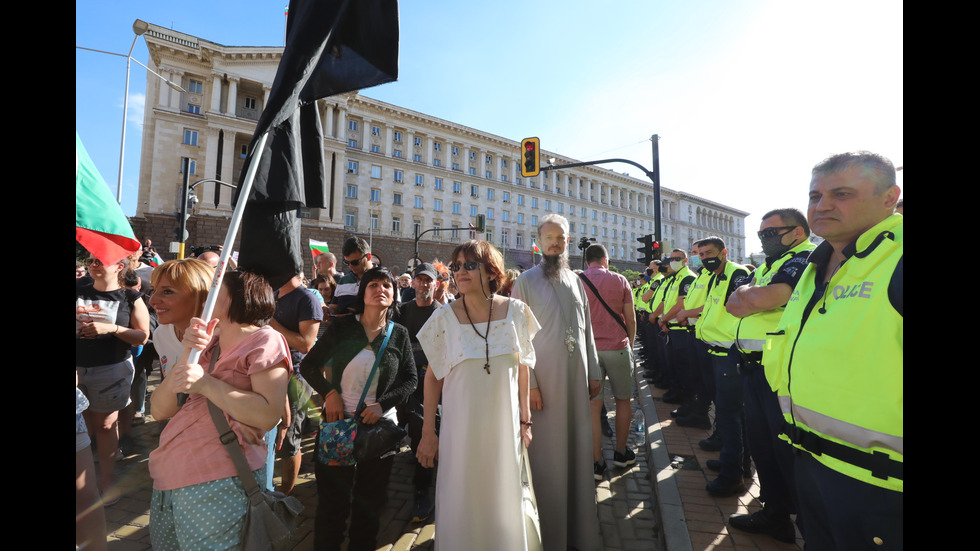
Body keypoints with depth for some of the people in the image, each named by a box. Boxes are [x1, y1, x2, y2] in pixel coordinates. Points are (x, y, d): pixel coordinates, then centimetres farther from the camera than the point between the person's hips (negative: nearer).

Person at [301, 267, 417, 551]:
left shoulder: (399, 334, -4)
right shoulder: (342, 327, -5)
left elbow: (411, 378, 0)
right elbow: (308, 365, 2)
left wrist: (382, 404, -13)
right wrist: (329, 393, -12)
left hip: (380, 423, 1)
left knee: (370, 499, 17)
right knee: (332, 498, 14)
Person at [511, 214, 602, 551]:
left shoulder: (576, 281, 10)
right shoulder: (525, 282, -5)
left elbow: (586, 330, 13)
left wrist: (594, 373, 10)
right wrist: (528, 383, -13)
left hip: (577, 377, 5)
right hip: (544, 380, -5)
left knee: (578, 449, 14)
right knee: (548, 454, 5)